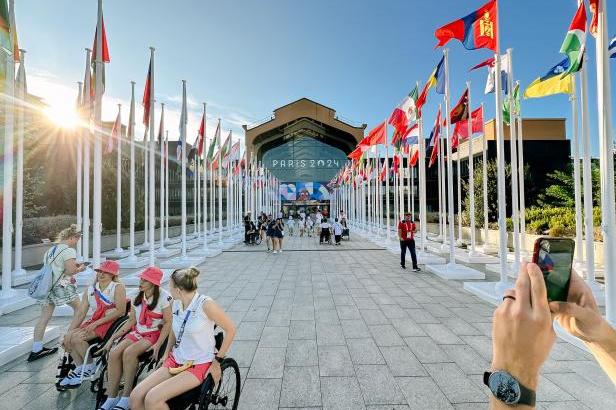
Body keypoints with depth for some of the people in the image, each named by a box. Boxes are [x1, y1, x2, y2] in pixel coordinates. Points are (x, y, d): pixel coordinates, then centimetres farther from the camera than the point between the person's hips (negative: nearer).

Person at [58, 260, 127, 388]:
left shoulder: (118, 287, -8)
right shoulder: (90, 290, 12)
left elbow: (120, 311, -16)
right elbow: (80, 313, 7)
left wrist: (96, 323, -16)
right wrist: (69, 331, -5)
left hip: (111, 323, -7)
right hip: (94, 322, 7)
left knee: (76, 338, -19)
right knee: (67, 338, -11)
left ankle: (90, 368, 1)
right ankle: (80, 368, 5)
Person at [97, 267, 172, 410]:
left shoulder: (163, 296, -15)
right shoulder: (138, 297, 7)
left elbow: (168, 323, -15)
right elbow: (131, 321, 13)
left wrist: (158, 345, -21)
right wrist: (113, 338, 6)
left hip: (154, 334, -6)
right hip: (137, 333, 6)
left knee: (129, 352, -27)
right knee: (114, 353, -18)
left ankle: (126, 396, -13)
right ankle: (111, 397, -7)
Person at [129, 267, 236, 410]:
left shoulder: (205, 304, -22)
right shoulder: (176, 303, 0)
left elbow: (230, 329, -15)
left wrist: (218, 360, -11)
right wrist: (166, 353, 11)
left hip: (199, 365, -7)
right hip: (175, 361, 7)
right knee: (135, 397, -6)